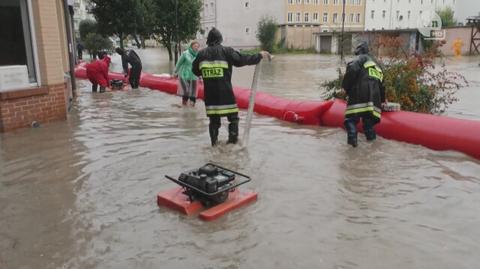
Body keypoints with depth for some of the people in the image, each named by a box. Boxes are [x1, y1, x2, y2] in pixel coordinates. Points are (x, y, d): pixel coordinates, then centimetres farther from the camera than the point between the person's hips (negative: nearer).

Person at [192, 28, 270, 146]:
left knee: (214, 120, 12)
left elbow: (195, 70, 14)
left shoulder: (202, 53, 6)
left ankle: (214, 144, 15)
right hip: (225, 93, -3)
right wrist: (259, 56, 5)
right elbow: (242, 60, -5)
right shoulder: (226, 51, -4)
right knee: (233, 118, 8)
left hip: (209, 95, 4)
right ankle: (233, 141, 4)